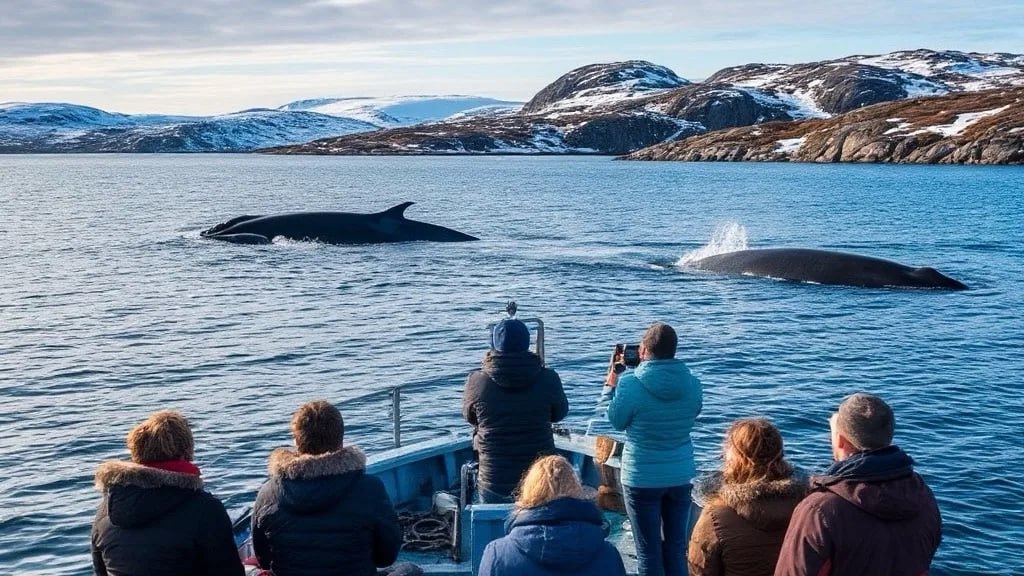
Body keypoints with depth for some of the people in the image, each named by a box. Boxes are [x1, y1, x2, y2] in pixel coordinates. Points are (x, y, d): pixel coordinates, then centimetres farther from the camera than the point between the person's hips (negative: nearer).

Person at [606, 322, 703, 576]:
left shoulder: (631, 385, -17)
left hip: (642, 479, -4)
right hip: (681, 476, 4)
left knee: (648, 551, 7)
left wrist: (611, 387, 12)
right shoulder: (692, 384, -6)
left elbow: (617, 421, -3)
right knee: (676, 548, 15)